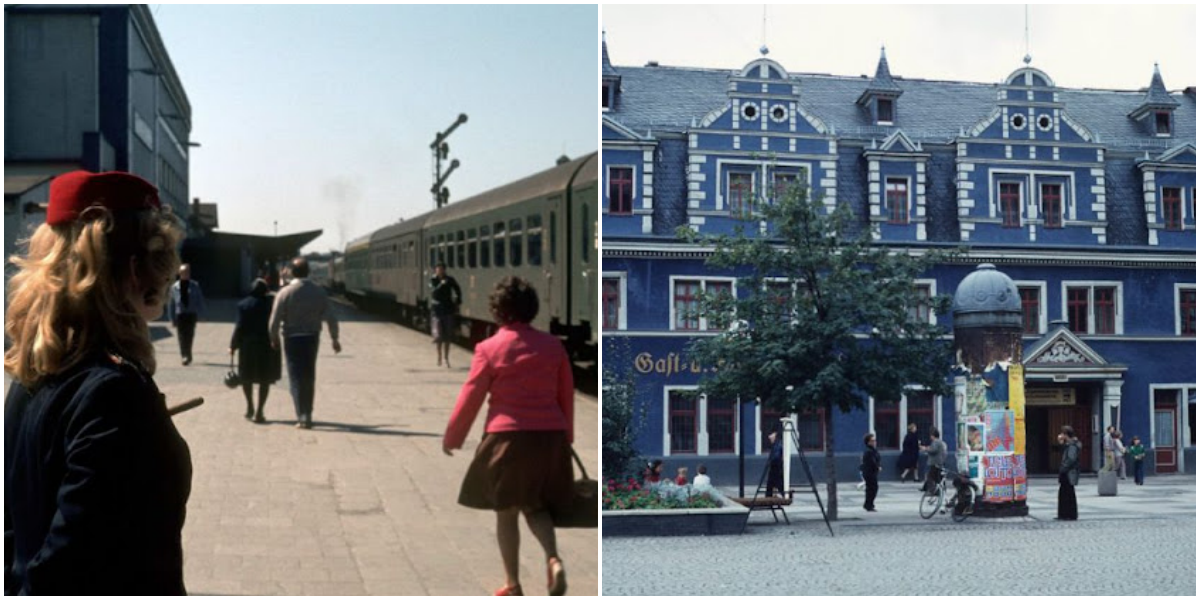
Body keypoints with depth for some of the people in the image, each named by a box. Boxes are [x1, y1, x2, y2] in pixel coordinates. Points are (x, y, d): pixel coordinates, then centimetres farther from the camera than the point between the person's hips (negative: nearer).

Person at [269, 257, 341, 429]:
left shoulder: (285, 292, -10)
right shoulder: (319, 292, -2)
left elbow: (275, 320, -10)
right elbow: (330, 318, -3)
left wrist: (274, 339, 6)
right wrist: (335, 339, 8)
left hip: (292, 339, -3)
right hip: (312, 337, 3)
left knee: (296, 378, 2)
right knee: (309, 376, 15)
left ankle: (302, 416, -7)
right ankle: (307, 414, 24)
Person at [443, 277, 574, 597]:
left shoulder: (490, 348, -6)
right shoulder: (553, 345, 5)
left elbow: (470, 397, -3)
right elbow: (567, 395, 11)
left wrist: (452, 437, 10)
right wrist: (566, 436, 23)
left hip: (508, 437, -3)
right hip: (549, 436, 3)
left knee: (507, 512, 11)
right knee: (536, 506, 18)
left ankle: (513, 585, 14)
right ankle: (553, 560, -6)